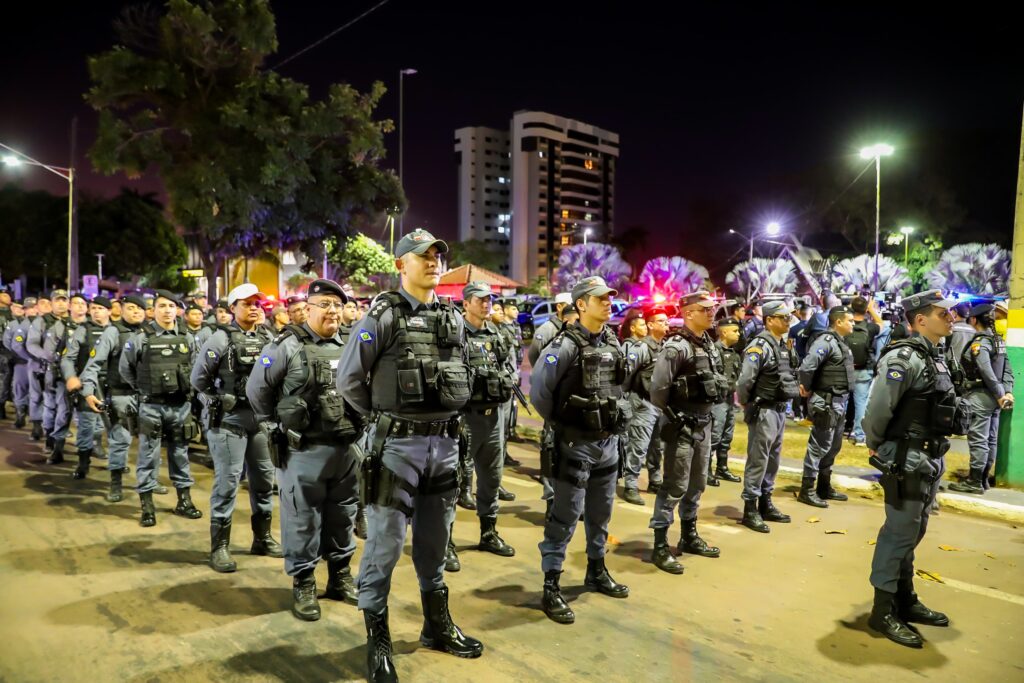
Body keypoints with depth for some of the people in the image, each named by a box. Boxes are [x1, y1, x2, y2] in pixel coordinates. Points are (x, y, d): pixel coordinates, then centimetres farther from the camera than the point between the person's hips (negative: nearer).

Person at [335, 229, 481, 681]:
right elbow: (349, 380, -5)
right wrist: (383, 417, 4)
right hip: (397, 445, -5)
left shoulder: (454, 319, 8)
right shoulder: (383, 316, -8)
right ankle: (377, 639, 20)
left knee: (435, 543, 18)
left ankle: (437, 626, 34)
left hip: (445, 444, 5)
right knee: (385, 545, 3)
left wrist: (444, 418, 14)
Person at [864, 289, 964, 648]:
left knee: (913, 532, 18)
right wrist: (876, 446, -7)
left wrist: (935, 456, 14)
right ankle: (883, 611, 8)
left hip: (930, 459, 9)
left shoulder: (932, 357, 12)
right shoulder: (904, 358, -18)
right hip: (906, 460, -9)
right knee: (899, 534, -2)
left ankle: (905, 600, 31)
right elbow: (877, 409, -21)